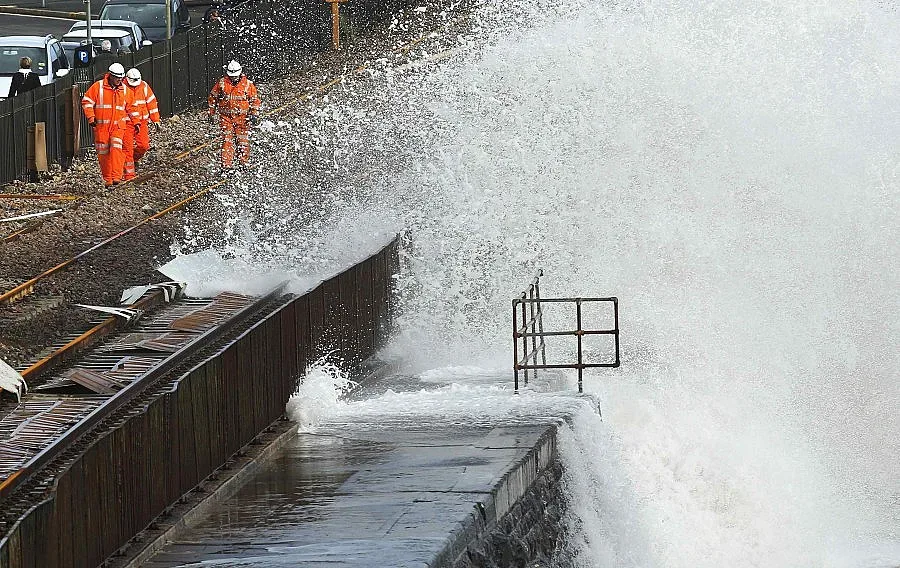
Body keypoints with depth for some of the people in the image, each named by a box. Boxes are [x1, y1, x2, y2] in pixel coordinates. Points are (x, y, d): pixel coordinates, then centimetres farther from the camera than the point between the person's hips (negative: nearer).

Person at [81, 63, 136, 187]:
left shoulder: (124, 89, 9)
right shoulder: (98, 87, -3)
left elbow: (130, 107, 21)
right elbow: (86, 101, -1)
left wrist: (135, 123, 19)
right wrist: (91, 117, -9)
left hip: (118, 125, 1)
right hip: (101, 126, -1)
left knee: (116, 148, -17)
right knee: (103, 153, 1)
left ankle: (116, 177, -22)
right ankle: (107, 179, 11)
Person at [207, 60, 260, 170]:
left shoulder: (247, 84, -5)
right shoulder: (221, 83, -3)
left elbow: (255, 100, 5)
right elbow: (213, 98, 9)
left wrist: (254, 115, -3)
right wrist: (211, 114, 10)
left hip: (242, 117, 0)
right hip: (226, 116, 0)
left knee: (243, 141, 5)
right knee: (227, 141, -3)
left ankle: (244, 163, 21)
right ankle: (226, 165, -1)